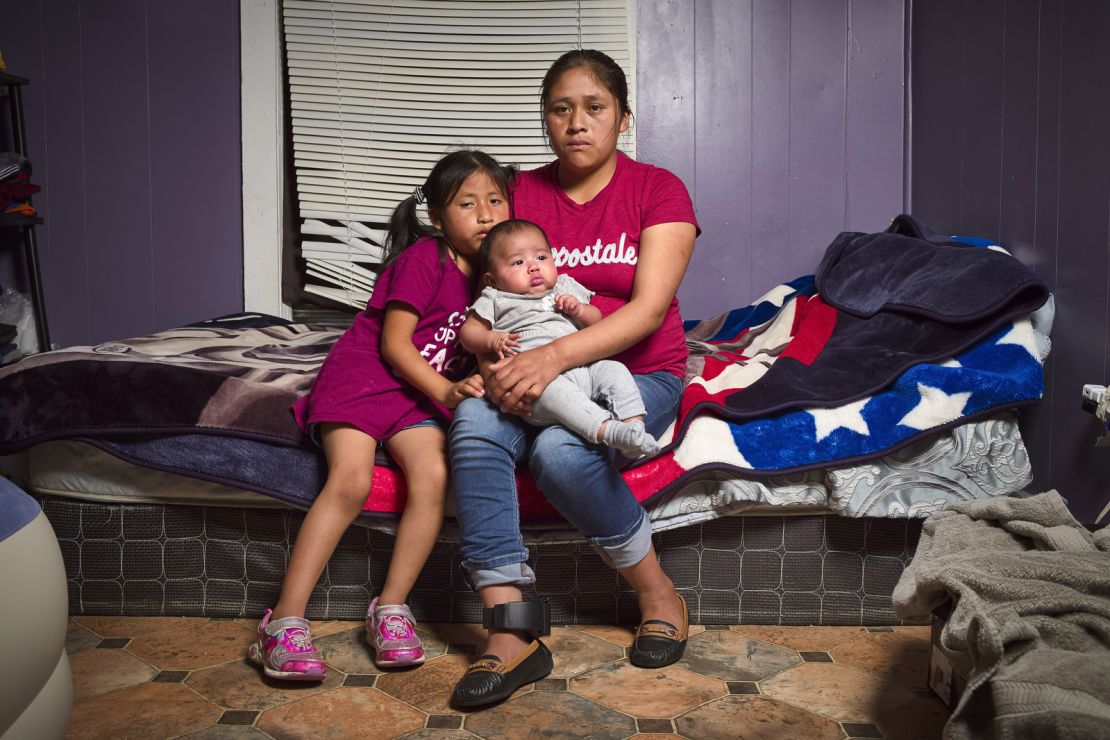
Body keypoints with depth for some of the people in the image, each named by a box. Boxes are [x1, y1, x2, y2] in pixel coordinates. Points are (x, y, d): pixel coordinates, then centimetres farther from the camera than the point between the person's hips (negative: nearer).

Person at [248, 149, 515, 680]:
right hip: (361, 378, -5)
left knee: (433, 475, -23)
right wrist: (446, 392, -21)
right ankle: (285, 622, -21)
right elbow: (394, 344, -13)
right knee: (350, 481, -25)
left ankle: (390, 608, -12)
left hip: (417, 396, 5)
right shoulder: (424, 260, -10)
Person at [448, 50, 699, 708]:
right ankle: (512, 634, -30)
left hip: (638, 374, -3)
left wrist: (556, 356, -29)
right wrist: (502, 363, -20)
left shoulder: (658, 190, -2)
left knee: (560, 450, -33)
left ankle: (659, 594, -8)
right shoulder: (523, 192, 9)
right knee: (474, 420, -29)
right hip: (536, 371, 3)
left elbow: (650, 308, -14)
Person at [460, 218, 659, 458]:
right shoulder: (495, 299, 18)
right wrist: (492, 340, -9)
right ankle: (607, 429, -48)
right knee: (551, 389, -37)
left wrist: (578, 309, 5)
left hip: (584, 368, 5)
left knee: (614, 369, -18)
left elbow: (596, 320, 28)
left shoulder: (565, 287, 27)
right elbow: (469, 331, 13)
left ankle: (633, 424, -26)